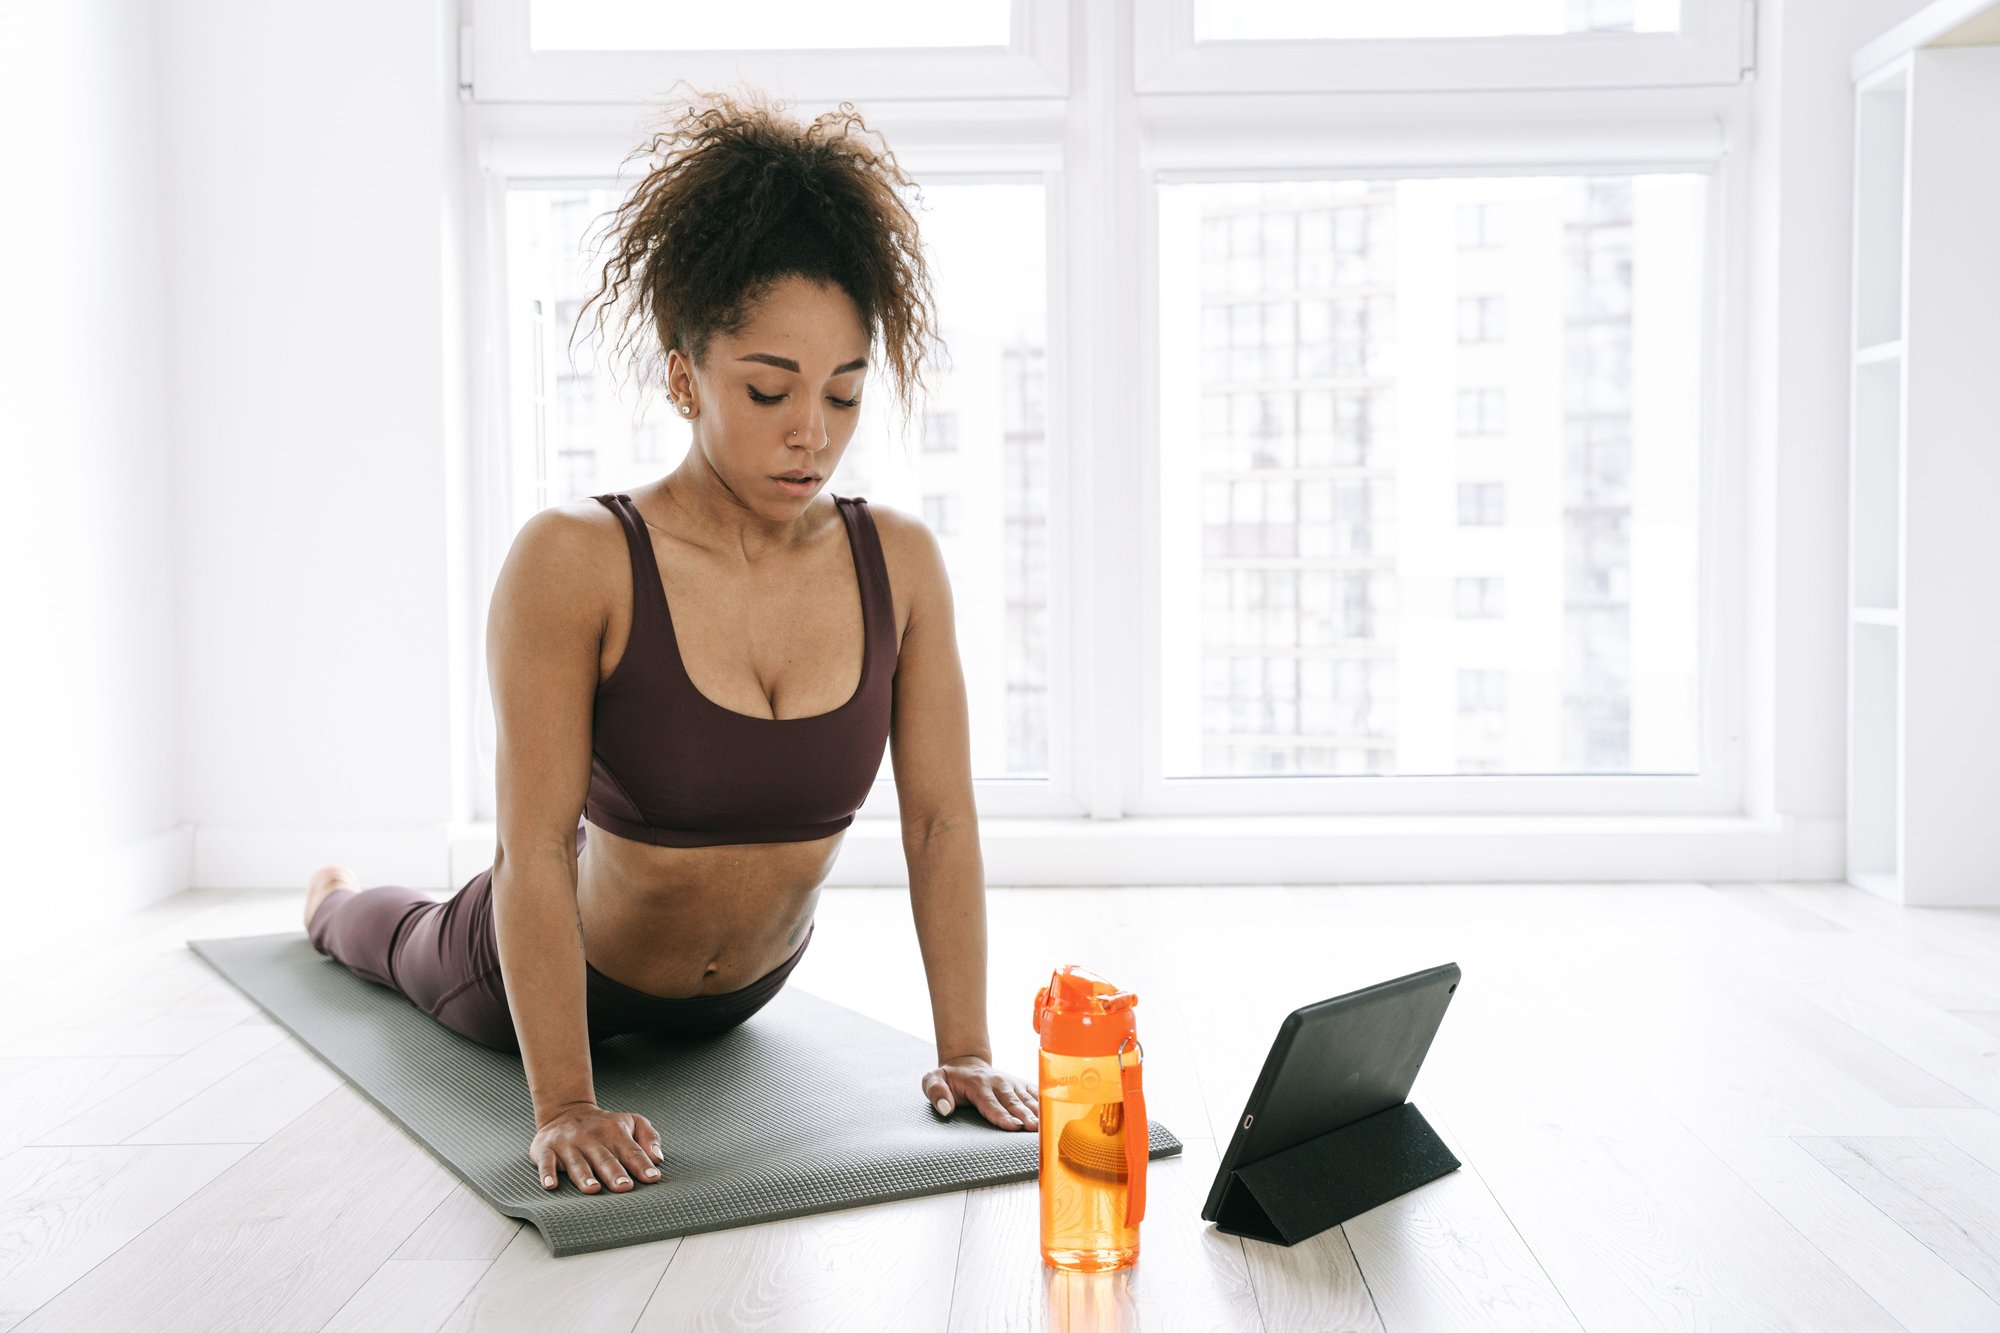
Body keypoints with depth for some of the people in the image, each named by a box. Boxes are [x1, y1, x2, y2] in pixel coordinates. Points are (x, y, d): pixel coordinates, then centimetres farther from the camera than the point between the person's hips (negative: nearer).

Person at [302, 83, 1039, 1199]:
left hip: (741, 993, 3)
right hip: (577, 971, -3)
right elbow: (535, 848, -31)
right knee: (427, 945, 32)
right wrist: (564, 1106, -32)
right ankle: (336, 899, 67)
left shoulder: (902, 562, -21)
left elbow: (941, 817, -16)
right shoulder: (575, 562, -32)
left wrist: (968, 1050, -18)